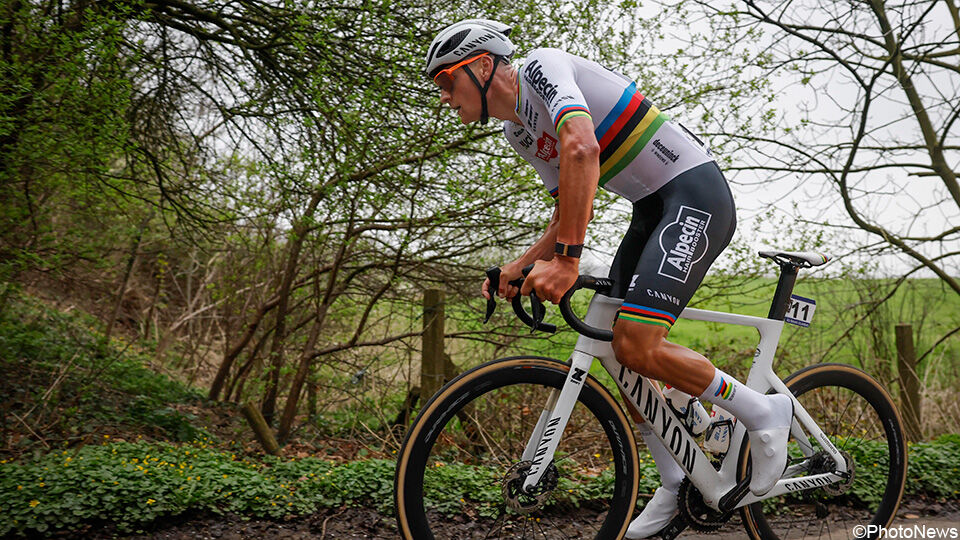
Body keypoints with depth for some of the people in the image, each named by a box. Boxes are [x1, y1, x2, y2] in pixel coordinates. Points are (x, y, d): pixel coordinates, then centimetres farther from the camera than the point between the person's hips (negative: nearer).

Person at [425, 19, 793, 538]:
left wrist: (565, 260, -35)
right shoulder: (518, 131, 15)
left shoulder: (540, 66, -12)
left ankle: (766, 413, 2)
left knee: (638, 346, -20)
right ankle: (677, 483, 19)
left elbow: (581, 147, -31)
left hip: (695, 192, -9)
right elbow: (570, 212, 16)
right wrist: (516, 269, 2)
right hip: (651, 207, 9)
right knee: (617, 347, 6)